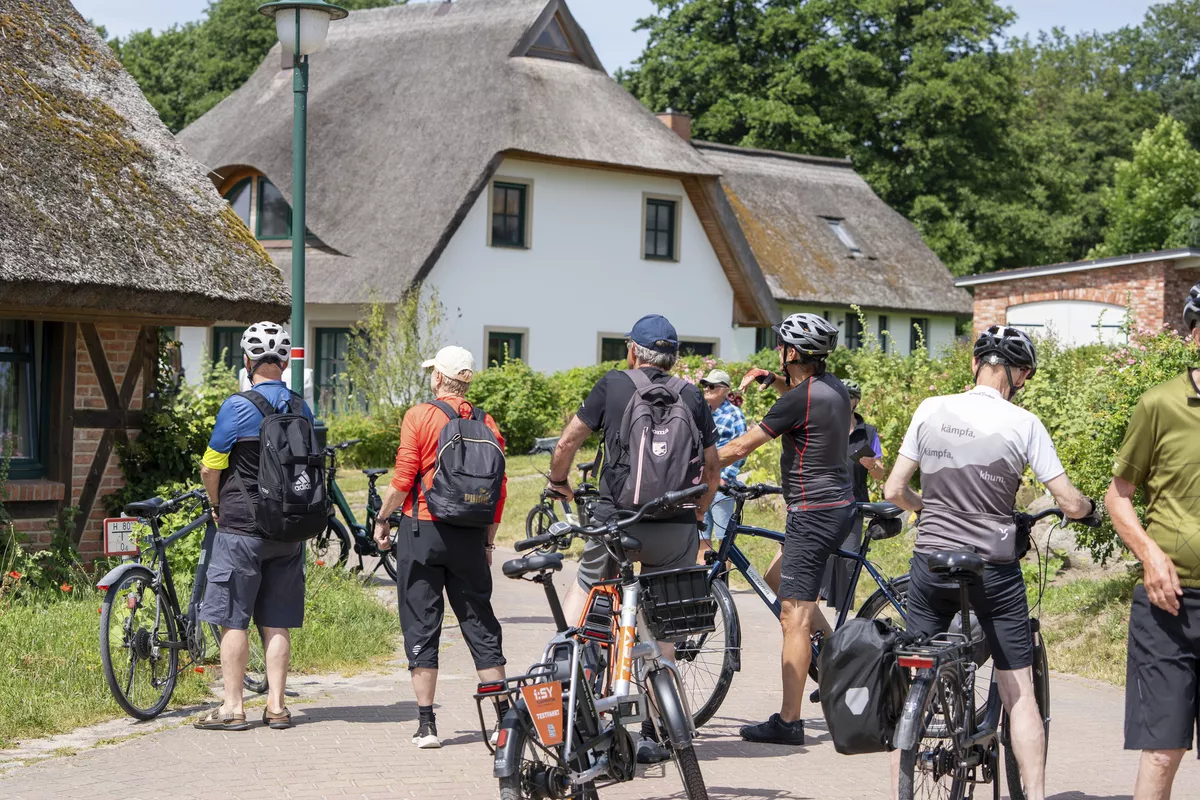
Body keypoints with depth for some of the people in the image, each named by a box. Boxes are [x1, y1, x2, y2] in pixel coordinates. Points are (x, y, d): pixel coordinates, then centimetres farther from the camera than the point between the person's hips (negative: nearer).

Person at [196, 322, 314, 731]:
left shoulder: (237, 407, -11)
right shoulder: (302, 409, 6)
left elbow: (209, 469, -8)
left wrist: (217, 505, 9)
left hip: (241, 527, -5)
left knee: (234, 620, 0)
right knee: (276, 622, 9)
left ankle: (232, 707, 1)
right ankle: (276, 706, 9)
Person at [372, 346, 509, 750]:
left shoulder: (419, 416, -7)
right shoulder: (487, 423, 5)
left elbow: (403, 481, -10)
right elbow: (499, 490, 6)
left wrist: (381, 520, 5)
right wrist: (488, 541, 16)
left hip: (422, 531, -3)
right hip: (470, 536, 3)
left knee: (421, 626, 3)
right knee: (480, 625, 10)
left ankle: (426, 724, 1)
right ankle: (504, 718, 10)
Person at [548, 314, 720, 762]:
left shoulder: (613, 385, 3)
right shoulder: (691, 397, 8)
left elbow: (567, 444, 3)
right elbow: (712, 470, 12)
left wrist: (559, 482, 23)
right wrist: (696, 515, 29)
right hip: (675, 530, 1)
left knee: (587, 585, 27)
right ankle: (651, 734, 10)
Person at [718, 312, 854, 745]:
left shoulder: (800, 399, -17)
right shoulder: (832, 386, 8)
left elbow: (742, 446, -12)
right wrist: (771, 379, 17)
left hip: (813, 511, -10)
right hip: (839, 503, 10)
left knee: (794, 617, -8)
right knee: (779, 576, 27)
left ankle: (788, 722, -8)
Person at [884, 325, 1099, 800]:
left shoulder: (930, 411, -1)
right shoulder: (1023, 424, -8)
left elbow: (893, 491, 2)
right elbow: (1070, 503, -8)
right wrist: (1088, 508, 16)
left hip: (931, 564, 2)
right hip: (994, 570, -2)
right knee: (1018, 693, 6)